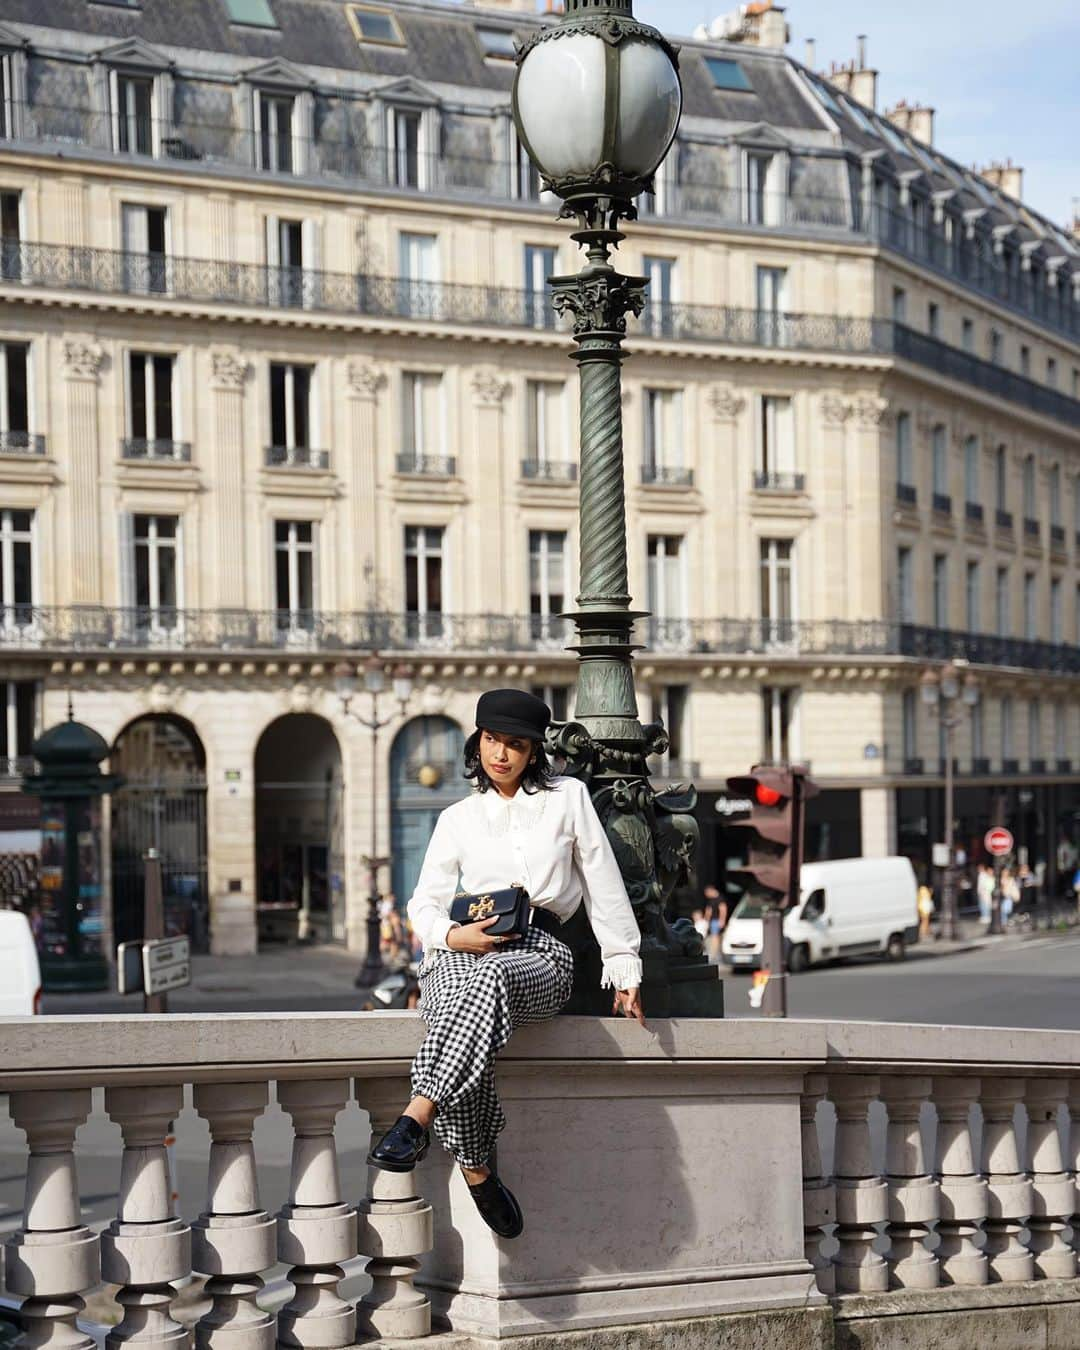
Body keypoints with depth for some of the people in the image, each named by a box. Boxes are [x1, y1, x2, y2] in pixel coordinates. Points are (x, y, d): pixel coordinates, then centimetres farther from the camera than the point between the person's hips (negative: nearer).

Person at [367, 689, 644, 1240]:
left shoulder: (569, 798, 15)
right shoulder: (458, 818, 20)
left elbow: (605, 889, 15)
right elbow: (423, 904, 17)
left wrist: (625, 970, 10)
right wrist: (454, 935, -6)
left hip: (537, 956, -1)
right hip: (459, 951, 1)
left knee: (493, 977, -41)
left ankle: (416, 1117, -51)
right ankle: (476, 1172, -30)